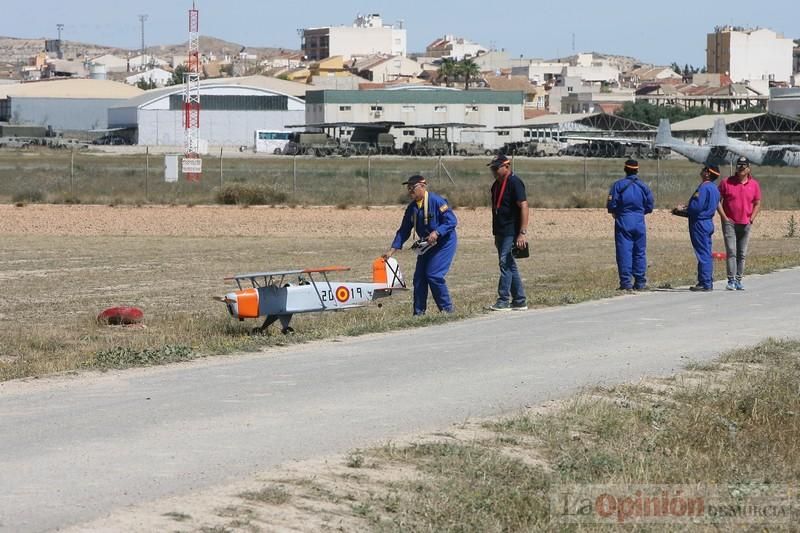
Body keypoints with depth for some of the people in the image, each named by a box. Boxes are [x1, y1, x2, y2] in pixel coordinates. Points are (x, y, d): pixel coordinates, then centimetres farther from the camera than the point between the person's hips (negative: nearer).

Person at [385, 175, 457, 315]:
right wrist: (392, 250, 1)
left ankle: (447, 309, -2)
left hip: (444, 243, -8)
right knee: (419, 277, 3)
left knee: (434, 275, -16)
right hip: (426, 245, 8)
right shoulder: (412, 208, 3)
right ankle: (419, 313, 10)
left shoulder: (437, 201, -19)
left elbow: (452, 221, -21)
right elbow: (404, 231, 7)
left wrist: (436, 232, -33)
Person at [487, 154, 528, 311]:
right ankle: (520, 301, 15)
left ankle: (503, 301, -10)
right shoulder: (497, 185, 15)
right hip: (501, 232, 9)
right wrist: (496, 235, 24)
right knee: (510, 266, 10)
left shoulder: (514, 182, -12)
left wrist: (523, 233, -24)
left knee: (505, 263, -11)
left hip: (511, 232, -9)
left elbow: (524, 206, -18)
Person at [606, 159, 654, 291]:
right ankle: (640, 283, 8)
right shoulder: (644, 186, 4)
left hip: (623, 222, -3)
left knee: (624, 252, -1)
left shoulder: (618, 185, -6)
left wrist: (615, 212, 13)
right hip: (639, 223, 3)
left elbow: (611, 205, -9)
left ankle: (626, 283, -5)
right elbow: (649, 207, 7)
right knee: (640, 253, 9)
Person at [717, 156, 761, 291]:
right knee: (731, 252, -10)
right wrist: (724, 217, -5)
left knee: (742, 254, 6)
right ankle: (731, 281, -11)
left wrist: (751, 219, 1)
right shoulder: (726, 182, -1)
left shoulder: (754, 185, 6)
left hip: (745, 224, 3)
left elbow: (757, 204, 14)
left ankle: (738, 280, 13)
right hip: (729, 223, -3)